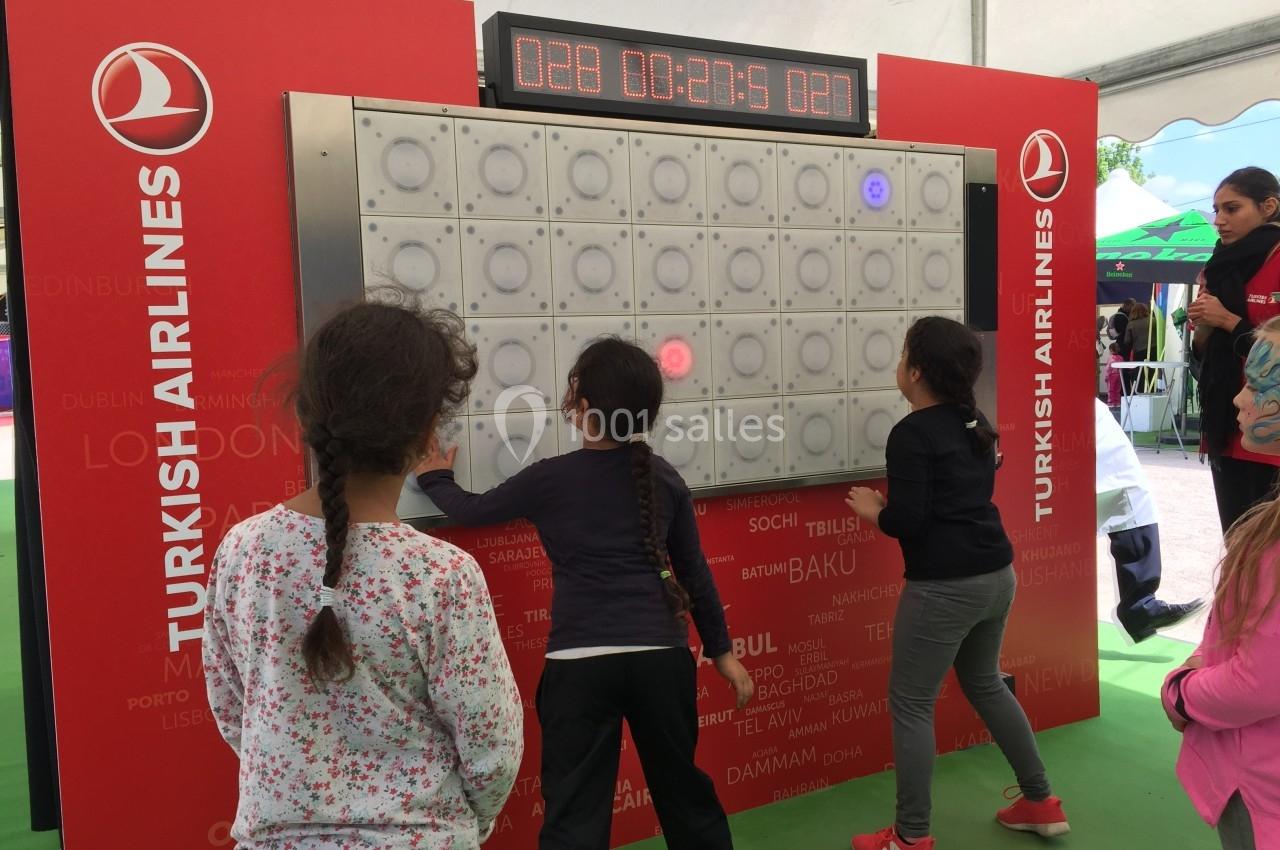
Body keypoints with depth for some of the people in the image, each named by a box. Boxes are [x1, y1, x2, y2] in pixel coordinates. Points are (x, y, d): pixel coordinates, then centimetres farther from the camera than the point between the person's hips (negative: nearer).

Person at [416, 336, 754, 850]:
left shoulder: (550, 480, -5)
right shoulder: (664, 479, 3)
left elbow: (472, 511, 11)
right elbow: (693, 571, 9)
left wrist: (435, 479, 31)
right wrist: (721, 648, 19)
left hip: (581, 664, -3)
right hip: (662, 656, 4)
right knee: (681, 787, 22)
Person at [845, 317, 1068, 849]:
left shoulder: (911, 433, -15)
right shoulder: (974, 422, 10)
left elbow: (908, 521, -19)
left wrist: (873, 511, 0)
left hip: (945, 586, -9)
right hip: (996, 575, 9)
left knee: (910, 703, 5)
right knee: (985, 684, 27)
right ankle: (1041, 803, 37)